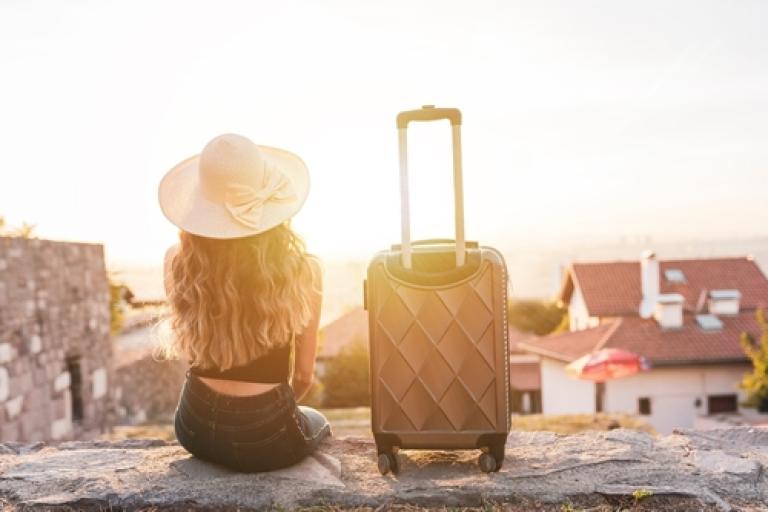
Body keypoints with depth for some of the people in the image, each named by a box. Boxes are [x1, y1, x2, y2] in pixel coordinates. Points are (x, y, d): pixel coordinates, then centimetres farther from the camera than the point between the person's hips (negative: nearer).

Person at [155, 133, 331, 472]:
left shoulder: (177, 264, -12)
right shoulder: (303, 271, -17)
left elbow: (187, 349, 8)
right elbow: (304, 376, -1)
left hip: (196, 427, 3)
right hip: (266, 435, -2)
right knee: (318, 423, 34)